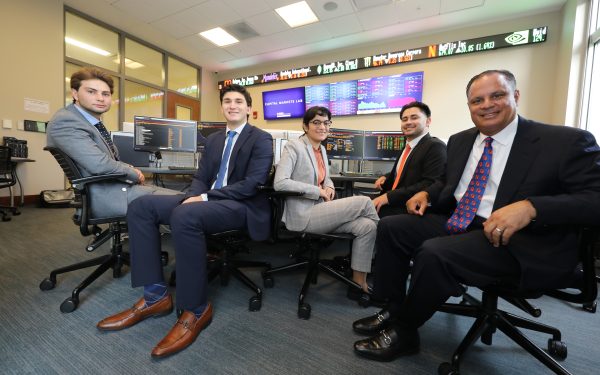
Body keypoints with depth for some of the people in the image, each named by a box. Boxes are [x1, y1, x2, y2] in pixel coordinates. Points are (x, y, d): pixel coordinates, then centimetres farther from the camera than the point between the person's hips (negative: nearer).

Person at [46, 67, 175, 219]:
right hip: (107, 197, -9)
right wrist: (134, 173, -8)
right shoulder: (65, 121, -12)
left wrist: (130, 171, 2)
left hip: (121, 187, 9)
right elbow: (100, 165, -24)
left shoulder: (94, 121, 16)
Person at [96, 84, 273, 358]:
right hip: (207, 200, 8)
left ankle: (196, 310, -17)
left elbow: (252, 184, -15)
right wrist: (193, 196, -8)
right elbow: (200, 178, 16)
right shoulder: (212, 140, 20)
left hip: (241, 206, -7)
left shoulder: (261, 139, -2)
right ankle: (155, 295, -5)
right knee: (141, 206, -7)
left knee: (185, 216, -35)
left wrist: (205, 197, -18)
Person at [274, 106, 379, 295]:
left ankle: (359, 283, 2)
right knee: (364, 202, -14)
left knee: (367, 226, -12)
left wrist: (329, 187, -1)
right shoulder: (294, 146, -9)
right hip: (303, 216, -8)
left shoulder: (322, 149, 15)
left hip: (319, 210, 8)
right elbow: (279, 183, -20)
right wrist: (319, 192, -18)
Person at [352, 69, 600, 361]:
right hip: (456, 222, 7)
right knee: (390, 227, -6)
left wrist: (530, 207, -30)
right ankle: (393, 310, 6)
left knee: (434, 253, -31)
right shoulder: (459, 141, 13)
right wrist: (427, 193, 2)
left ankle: (403, 332, -4)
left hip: (520, 240, -6)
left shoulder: (566, 141, -5)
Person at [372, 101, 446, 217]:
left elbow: (431, 184, -21)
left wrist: (389, 197, -23)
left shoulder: (435, 147, -10)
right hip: (393, 204, 8)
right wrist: (386, 177, 8)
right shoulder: (407, 147, 16)